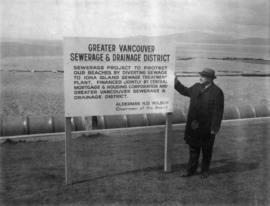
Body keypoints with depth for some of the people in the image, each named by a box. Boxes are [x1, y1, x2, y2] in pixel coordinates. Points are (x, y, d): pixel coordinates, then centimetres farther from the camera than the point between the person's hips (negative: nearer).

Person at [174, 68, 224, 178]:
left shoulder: (217, 92, -13)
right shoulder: (196, 87, 5)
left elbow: (218, 111, -14)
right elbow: (186, 91, 25)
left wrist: (214, 128, -16)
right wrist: (176, 83, 18)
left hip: (207, 128, -5)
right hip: (193, 126, 5)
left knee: (206, 150, 12)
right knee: (193, 148, 14)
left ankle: (205, 170, 30)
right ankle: (191, 170, 27)